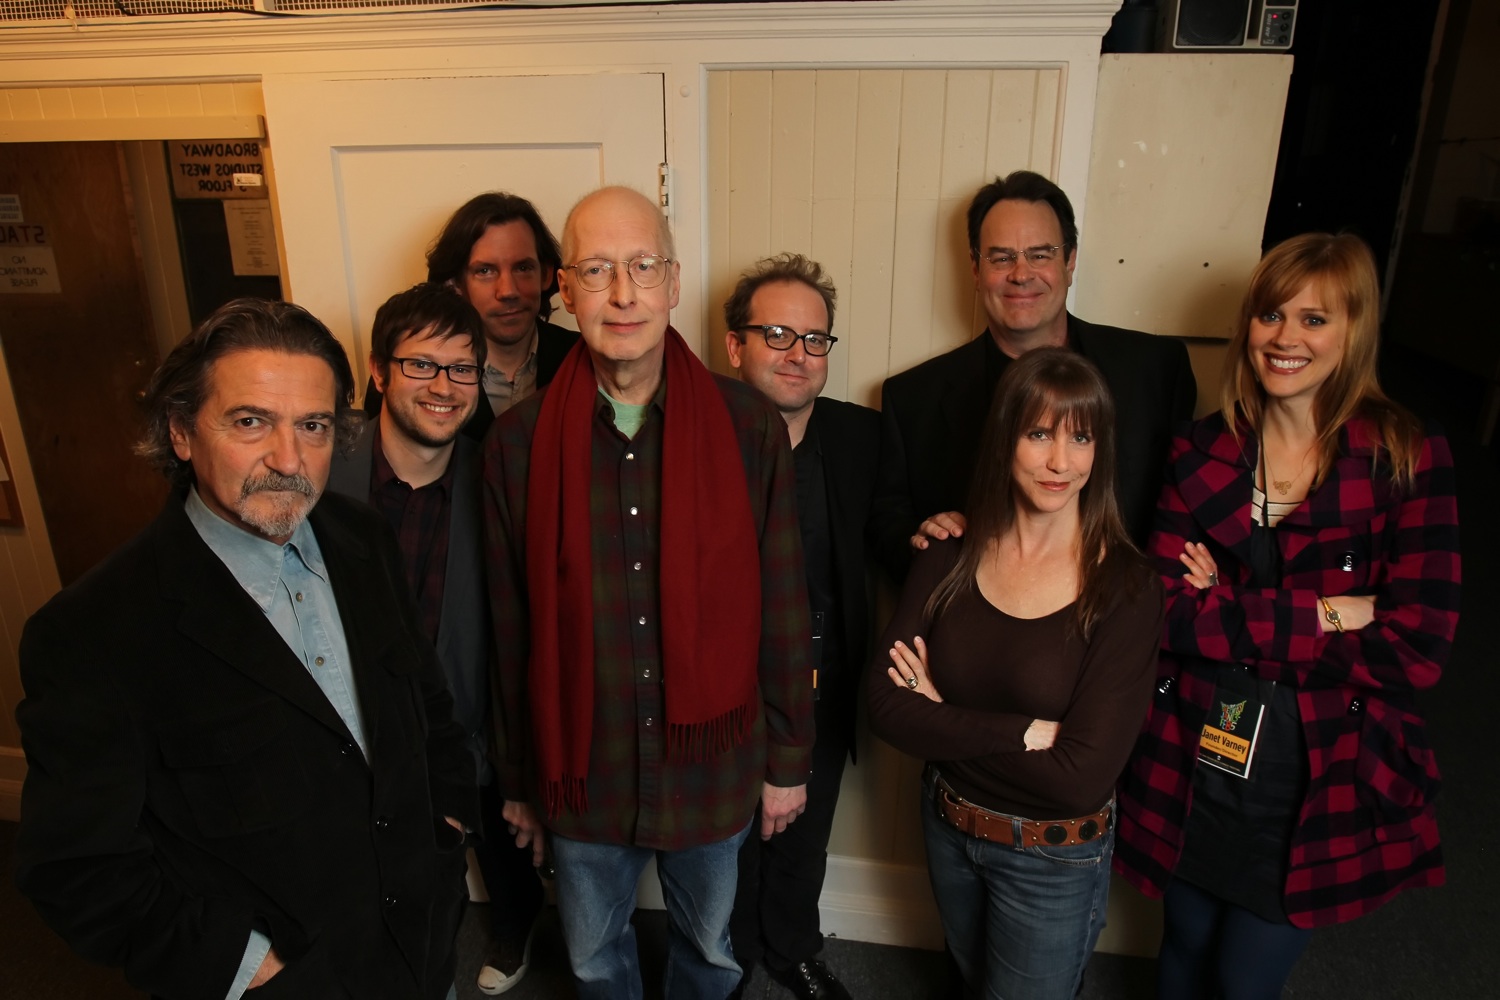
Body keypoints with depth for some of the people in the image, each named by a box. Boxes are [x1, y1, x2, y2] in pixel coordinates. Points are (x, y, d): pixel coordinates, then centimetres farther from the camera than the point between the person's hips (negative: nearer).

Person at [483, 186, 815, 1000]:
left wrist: (788, 759, 0)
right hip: (581, 772, 1)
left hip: (712, 766, 0)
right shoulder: (517, 442, -10)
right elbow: (511, 629, -3)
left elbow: (782, 609, -6)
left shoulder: (750, 426, -13)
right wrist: (518, 780, 4)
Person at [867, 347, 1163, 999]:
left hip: (1054, 861, -3)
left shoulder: (1125, 590, -22)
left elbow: (1081, 777, -25)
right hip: (946, 828, 4)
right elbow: (886, 707, -18)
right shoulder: (950, 555, -12)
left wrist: (945, 721, -18)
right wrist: (1023, 732, -26)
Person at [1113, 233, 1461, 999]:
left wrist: (1231, 618, -15)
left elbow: (1415, 649, -16)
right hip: (1193, 766, 2)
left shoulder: (1407, 459, -10)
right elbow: (1166, 615, -12)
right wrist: (1321, 615, -19)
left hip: (1322, 784, -2)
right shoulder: (1201, 452, -3)